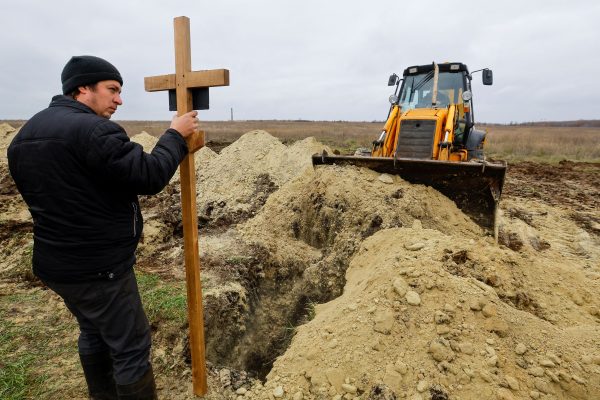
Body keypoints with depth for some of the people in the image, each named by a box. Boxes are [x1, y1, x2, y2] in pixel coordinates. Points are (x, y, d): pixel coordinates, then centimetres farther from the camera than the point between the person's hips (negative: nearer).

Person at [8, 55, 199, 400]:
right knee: (131, 346, 5)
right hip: (99, 268, -9)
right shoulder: (92, 129, -22)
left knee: (94, 333, 27)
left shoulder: (25, 135, 9)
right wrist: (176, 135, -10)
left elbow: (41, 194, 15)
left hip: (55, 263, 10)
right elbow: (150, 176, -24)